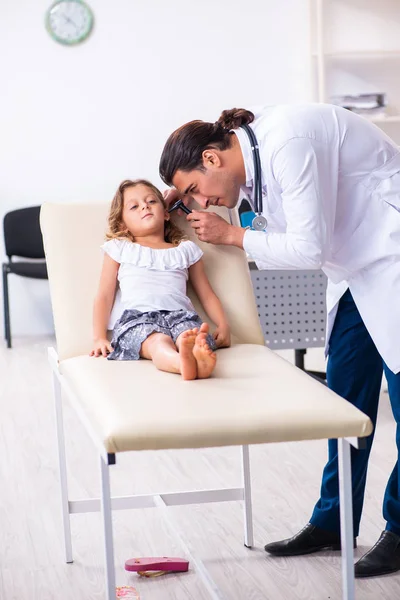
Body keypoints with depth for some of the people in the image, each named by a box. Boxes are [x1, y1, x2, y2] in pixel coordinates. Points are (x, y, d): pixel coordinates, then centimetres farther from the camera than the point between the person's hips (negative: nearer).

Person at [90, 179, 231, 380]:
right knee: (158, 341, -40)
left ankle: (197, 356, -70)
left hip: (181, 314, 3)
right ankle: (182, 362, -72)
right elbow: (104, 296, 18)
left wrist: (223, 325, 8)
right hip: (138, 317, -2)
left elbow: (207, 295, 27)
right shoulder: (119, 249, 24)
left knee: (189, 335, -37)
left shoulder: (186, 250, 29)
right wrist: (99, 338, 4)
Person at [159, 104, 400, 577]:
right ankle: (332, 522, 18)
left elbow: (308, 250, -27)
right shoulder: (256, 146, 1)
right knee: (346, 395, 9)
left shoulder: (288, 143, -28)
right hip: (356, 269, 9)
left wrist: (230, 235, -15)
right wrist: (183, 191, 8)